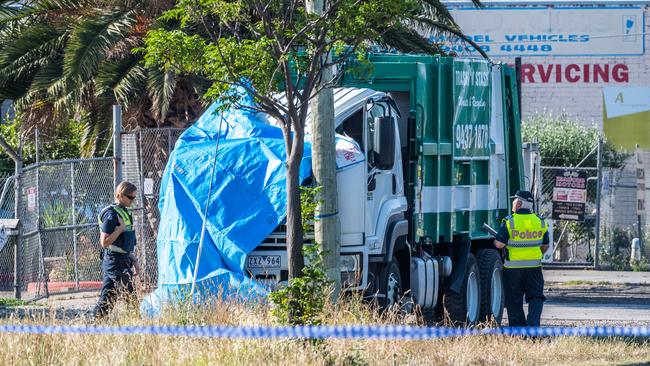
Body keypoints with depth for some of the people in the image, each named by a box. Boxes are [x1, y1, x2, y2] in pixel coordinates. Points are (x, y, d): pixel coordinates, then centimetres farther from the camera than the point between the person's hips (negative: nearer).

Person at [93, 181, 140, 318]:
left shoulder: (124, 212, 16)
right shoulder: (111, 214, -15)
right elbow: (104, 242, -20)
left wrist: (133, 259, 24)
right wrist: (121, 228, -21)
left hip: (123, 260, 10)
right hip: (115, 261, -10)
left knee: (107, 297, 10)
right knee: (129, 296, -9)